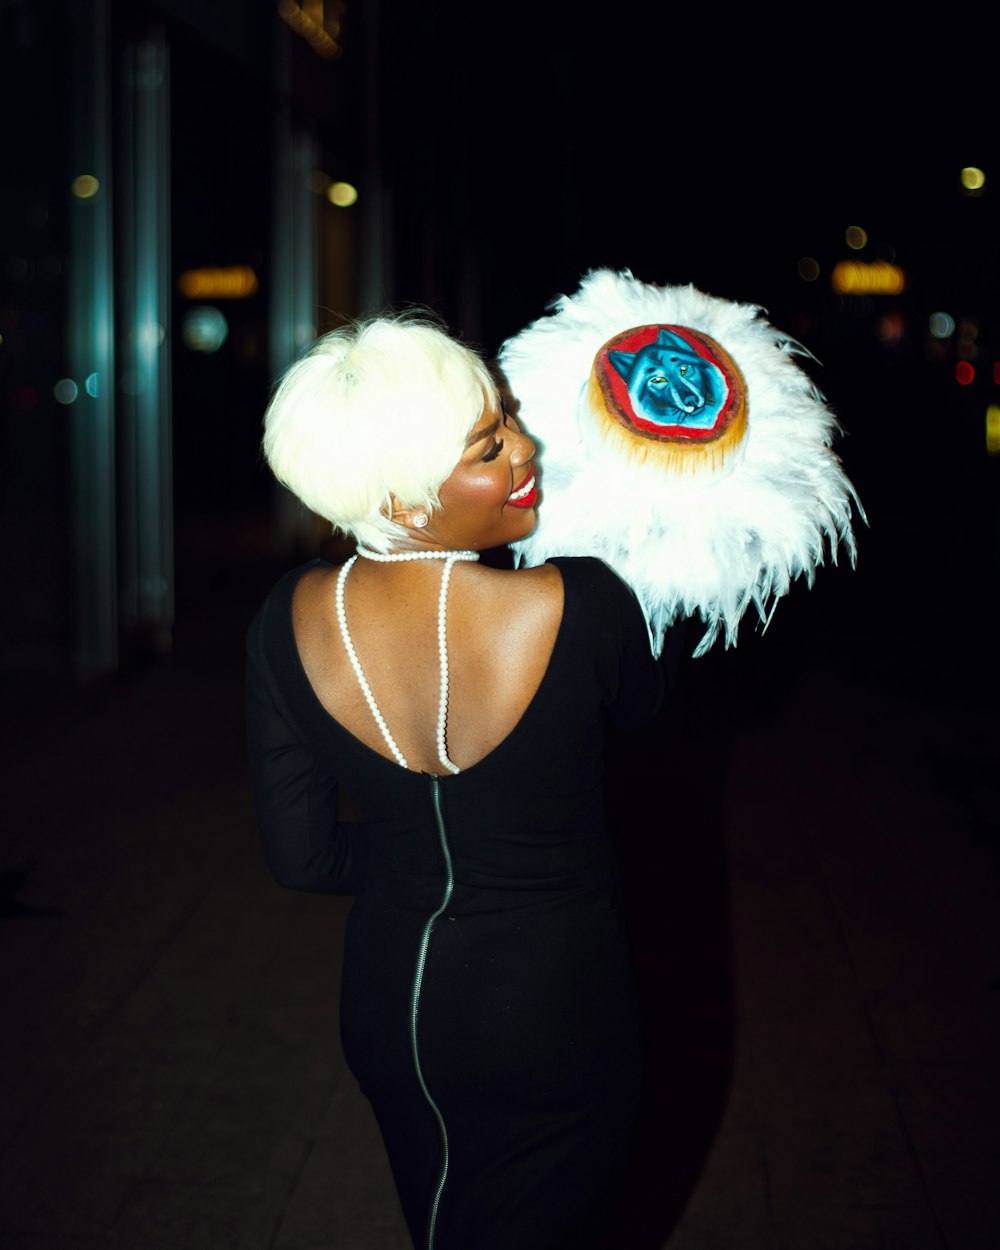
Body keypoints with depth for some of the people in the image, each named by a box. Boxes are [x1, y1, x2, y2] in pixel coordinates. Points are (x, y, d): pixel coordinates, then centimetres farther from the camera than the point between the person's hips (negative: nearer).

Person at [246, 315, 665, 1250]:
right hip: (553, 1014, -3)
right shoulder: (581, 605, -29)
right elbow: (638, 707, -3)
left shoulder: (290, 621, -18)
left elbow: (300, 856, -8)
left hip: (385, 1006, 4)